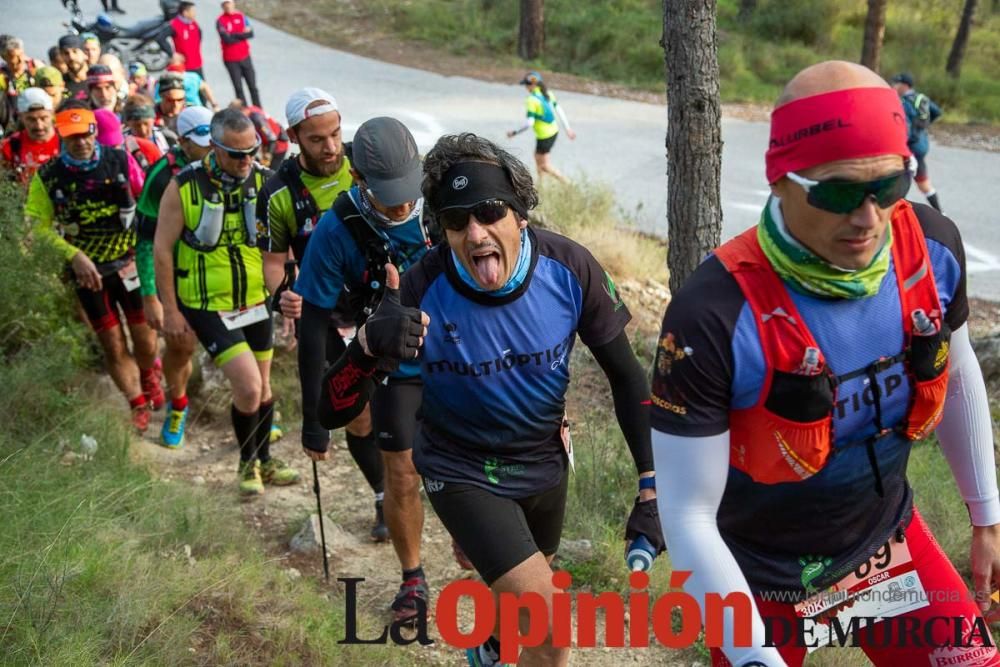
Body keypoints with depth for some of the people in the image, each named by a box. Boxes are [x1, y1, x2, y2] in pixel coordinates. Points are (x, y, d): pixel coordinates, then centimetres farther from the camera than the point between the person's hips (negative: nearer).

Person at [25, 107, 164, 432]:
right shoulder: (48, 176, -8)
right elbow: (39, 226, -5)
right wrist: (74, 255, -16)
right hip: (89, 272, 0)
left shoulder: (120, 161, -8)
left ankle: (149, 377, 41)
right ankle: (138, 406, 22)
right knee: (113, 346, 4)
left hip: (129, 265, 0)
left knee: (145, 339, 7)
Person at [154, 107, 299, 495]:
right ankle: (247, 463, 11)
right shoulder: (184, 186, -15)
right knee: (248, 387, -14)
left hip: (255, 303, 4)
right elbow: (162, 249, -8)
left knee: (263, 387, 15)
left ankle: (264, 461, 36)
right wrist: (170, 310, -7)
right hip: (208, 307, -4)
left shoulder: (263, 181, -6)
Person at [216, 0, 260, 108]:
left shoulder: (241, 16, 3)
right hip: (230, 60, -3)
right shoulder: (220, 21, -7)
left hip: (245, 57, 3)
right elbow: (227, 39, -17)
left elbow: (250, 34, -5)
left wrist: (234, 35, -15)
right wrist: (242, 34, -10)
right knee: (238, 88, 1)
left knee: (253, 86, 6)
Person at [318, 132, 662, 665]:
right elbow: (332, 411, -28)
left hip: (546, 460, 4)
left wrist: (651, 487, -12)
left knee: (526, 594, 30)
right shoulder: (422, 291, -29)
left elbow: (624, 374, -8)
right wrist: (368, 344, -49)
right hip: (464, 473, -4)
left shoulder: (571, 268, -23)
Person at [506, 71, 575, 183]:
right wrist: (568, 128, 13)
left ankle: (567, 184, 8)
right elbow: (559, 110, 5)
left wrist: (515, 132, -13)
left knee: (544, 165, 9)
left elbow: (529, 123, -25)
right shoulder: (548, 94, 0)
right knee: (538, 156, 28)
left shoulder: (532, 100, -23)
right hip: (554, 131, 8)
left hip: (544, 136, -8)